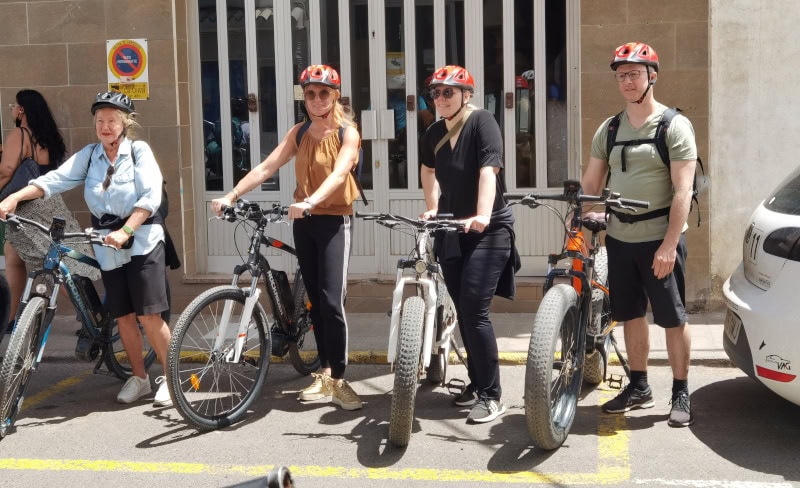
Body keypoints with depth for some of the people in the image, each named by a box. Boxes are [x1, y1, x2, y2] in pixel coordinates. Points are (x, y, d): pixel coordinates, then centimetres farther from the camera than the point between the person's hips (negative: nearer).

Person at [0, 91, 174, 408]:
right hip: (108, 249, 4)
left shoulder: (139, 150, -5)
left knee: (148, 315, -7)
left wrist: (125, 231, -25)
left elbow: (151, 196, -15)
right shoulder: (89, 155, 6)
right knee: (123, 316, 8)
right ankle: (139, 378, 23)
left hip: (141, 242, -4)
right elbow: (56, 179, -6)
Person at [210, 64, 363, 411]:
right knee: (315, 300, 10)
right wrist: (230, 196, -13)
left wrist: (311, 201, -43)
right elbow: (265, 168, 0)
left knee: (332, 301, -12)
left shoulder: (347, 133, -7)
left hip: (334, 220, -5)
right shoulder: (299, 132, 9)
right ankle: (325, 375, 20)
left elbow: (339, 174, -25)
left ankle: (338, 379, -2)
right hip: (303, 221, 5)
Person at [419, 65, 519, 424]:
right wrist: (433, 208, 17)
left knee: (475, 310, -14)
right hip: (451, 231, 6)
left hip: (487, 231, -6)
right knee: (463, 311, 11)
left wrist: (482, 215, -38)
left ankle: (491, 395, -4)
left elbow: (489, 169, -25)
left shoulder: (482, 121, -11)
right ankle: (476, 381, 27)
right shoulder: (433, 133, 7)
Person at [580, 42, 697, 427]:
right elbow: (591, 184, 10)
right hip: (619, 238, 5)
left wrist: (669, 245, -19)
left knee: (673, 318, 1)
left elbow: (682, 190, -12)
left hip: (660, 239, -5)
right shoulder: (609, 129, 9)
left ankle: (681, 394, 15)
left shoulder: (674, 126, -6)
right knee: (631, 314, 13)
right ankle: (639, 387, 27)